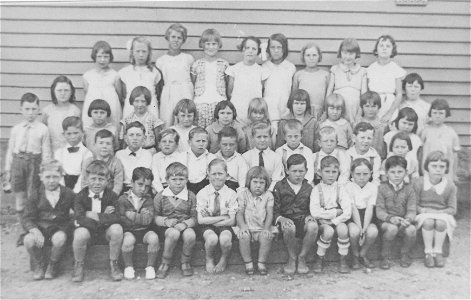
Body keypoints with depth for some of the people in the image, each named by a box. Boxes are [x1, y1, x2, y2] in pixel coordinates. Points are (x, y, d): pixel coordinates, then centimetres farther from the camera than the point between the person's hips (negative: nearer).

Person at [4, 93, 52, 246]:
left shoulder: (43, 129, -4)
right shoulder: (15, 129, 6)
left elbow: (46, 153, -3)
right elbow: (10, 150, 10)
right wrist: (7, 170, 8)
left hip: (34, 162, -3)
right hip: (18, 162, 3)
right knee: (19, 198, 8)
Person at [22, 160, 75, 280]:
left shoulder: (68, 194, 2)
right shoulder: (36, 197, 2)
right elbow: (27, 219, -4)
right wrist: (35, 230, -23)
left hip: (59, 228, -1)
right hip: (40, 228, 1)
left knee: (59, 238, -36)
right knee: (29, 240, -30)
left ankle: (53, 266, -5)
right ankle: (38, 266, 0)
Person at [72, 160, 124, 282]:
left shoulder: (112, 195, -6)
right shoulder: (81, 196, -7)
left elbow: (116, 218, -18)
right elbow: (80, 219, -19)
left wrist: (94, 215, -21)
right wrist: (104, 216, -21)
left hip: (106, 231, 1)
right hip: (88, 230, -1)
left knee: (117, 229, -31)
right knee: (80, 233, -34)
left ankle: (113, 264, -7)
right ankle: (78, 266, -4)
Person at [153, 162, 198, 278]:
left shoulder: (191, 196, 3)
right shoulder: (160, 197, 3)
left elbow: (194, 218, 1)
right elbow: (155, 217, 3)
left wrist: (185, 223, -20)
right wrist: (165, 221, -18)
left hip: (185, 226, 1)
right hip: (166, 228, -1)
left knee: (190, 234, -34)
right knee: (174, 233, -36)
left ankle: (185, 262, -4)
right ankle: (165, 263, -12)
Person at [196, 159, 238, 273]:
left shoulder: (231, 194, -4)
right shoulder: (202, 193, -5)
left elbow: (232, 221, -8)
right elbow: (201, 220, -12)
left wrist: (210, 219, -13)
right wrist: (222, 217, -16)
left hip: (224, 226, 1)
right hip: (207, 226, 0)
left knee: (225, 239, -33)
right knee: (212, 239, -33)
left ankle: (223, 260, 2)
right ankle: (209, 260, 1)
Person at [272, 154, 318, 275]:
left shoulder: (308, 188, 14)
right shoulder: (279, 186, 6)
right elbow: (274, 210, 3)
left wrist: (310, 216, -8)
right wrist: (281, 218, -18)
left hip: (303, 219, 2)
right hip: (286, 220, -2)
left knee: (313, 226, -34)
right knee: (289, 228, -39)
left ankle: (302, 257, -9)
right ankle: (292, 258, -9)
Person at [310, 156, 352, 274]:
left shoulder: (341, 189, 4)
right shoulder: (317, 189, -1)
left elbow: (348, 212, -8)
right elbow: (314, 212, -14)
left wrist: (333, 220, -18)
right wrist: (335, 212, -14)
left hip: (338, 221, 2)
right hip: (322, 223, -1)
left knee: (343, 229, -30)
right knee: (328, 231, -32)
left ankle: (343, 260, -10)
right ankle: (320, 259, -7)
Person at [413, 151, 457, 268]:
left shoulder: (450, 186, 1)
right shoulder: (418, 183, -3)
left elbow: (452, 209, 1)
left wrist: (439, 212, -15)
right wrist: (423, 210, -19)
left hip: (442, 214, 1)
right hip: (424, 214, -1)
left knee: (441, 222, -33)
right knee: (428, 221, -34)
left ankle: (438, 251, -15)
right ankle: (428, 252, -18)